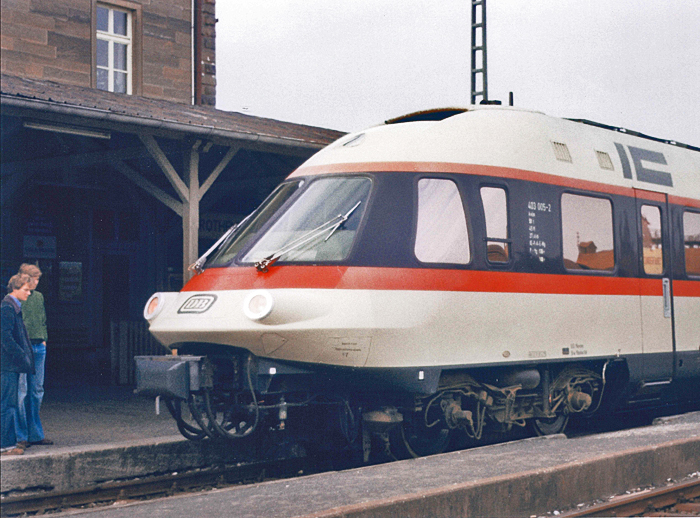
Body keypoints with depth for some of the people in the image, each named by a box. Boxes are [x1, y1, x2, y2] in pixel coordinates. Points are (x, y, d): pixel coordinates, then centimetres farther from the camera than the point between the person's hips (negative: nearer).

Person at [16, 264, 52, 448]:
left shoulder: (39, 297, 14)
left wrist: (43, 339, 14)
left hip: (38, 347, 7)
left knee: (37, 391, 9)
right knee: (21, 391, -5)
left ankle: (35, 434, 16)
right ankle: (20, 436, 1)